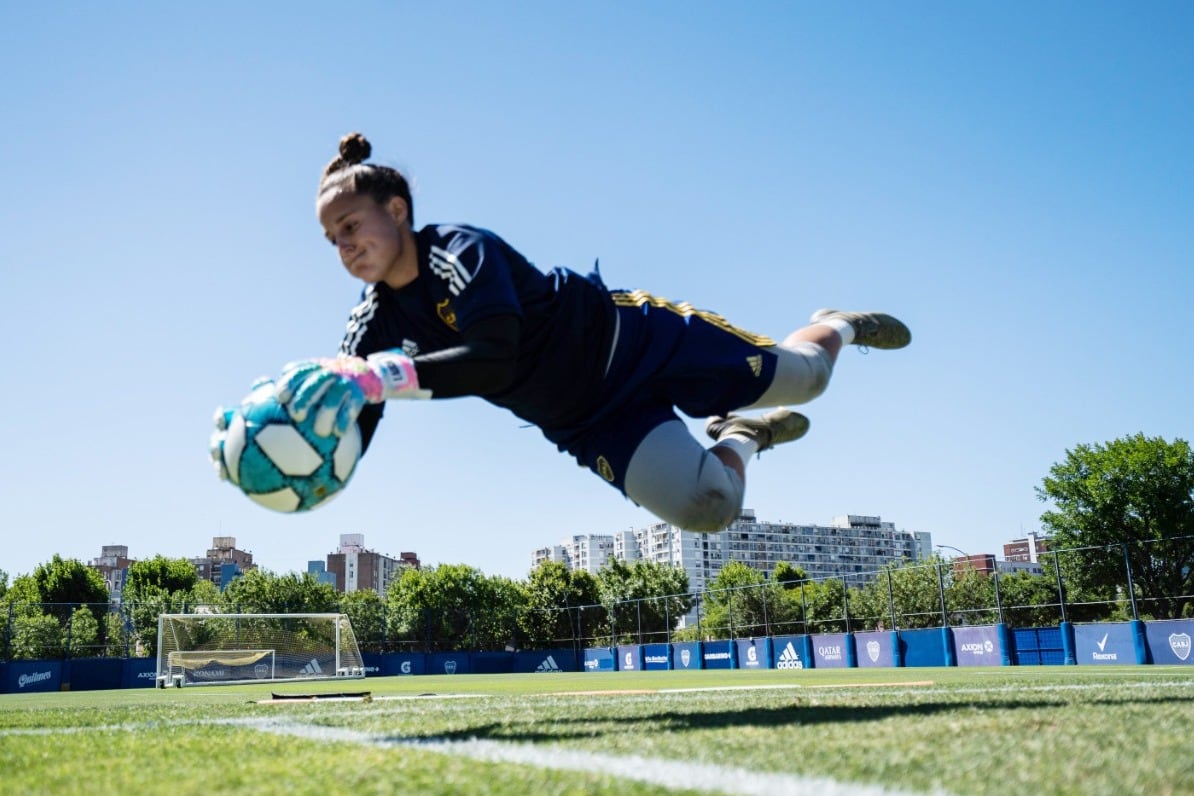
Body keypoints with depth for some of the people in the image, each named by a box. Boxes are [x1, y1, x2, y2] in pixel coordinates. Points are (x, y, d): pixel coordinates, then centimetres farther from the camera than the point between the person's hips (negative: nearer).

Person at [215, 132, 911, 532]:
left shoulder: (461, 251, -25)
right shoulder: (376, 321, -7)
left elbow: (495, 359, -43)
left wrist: (377, 378, -52)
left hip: (635, 341, -4)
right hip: (593, 427, 4)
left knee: (800, 377, 6)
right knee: (705, 508, -16)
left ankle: (838, 327, 44)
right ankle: (740, 442, 19)